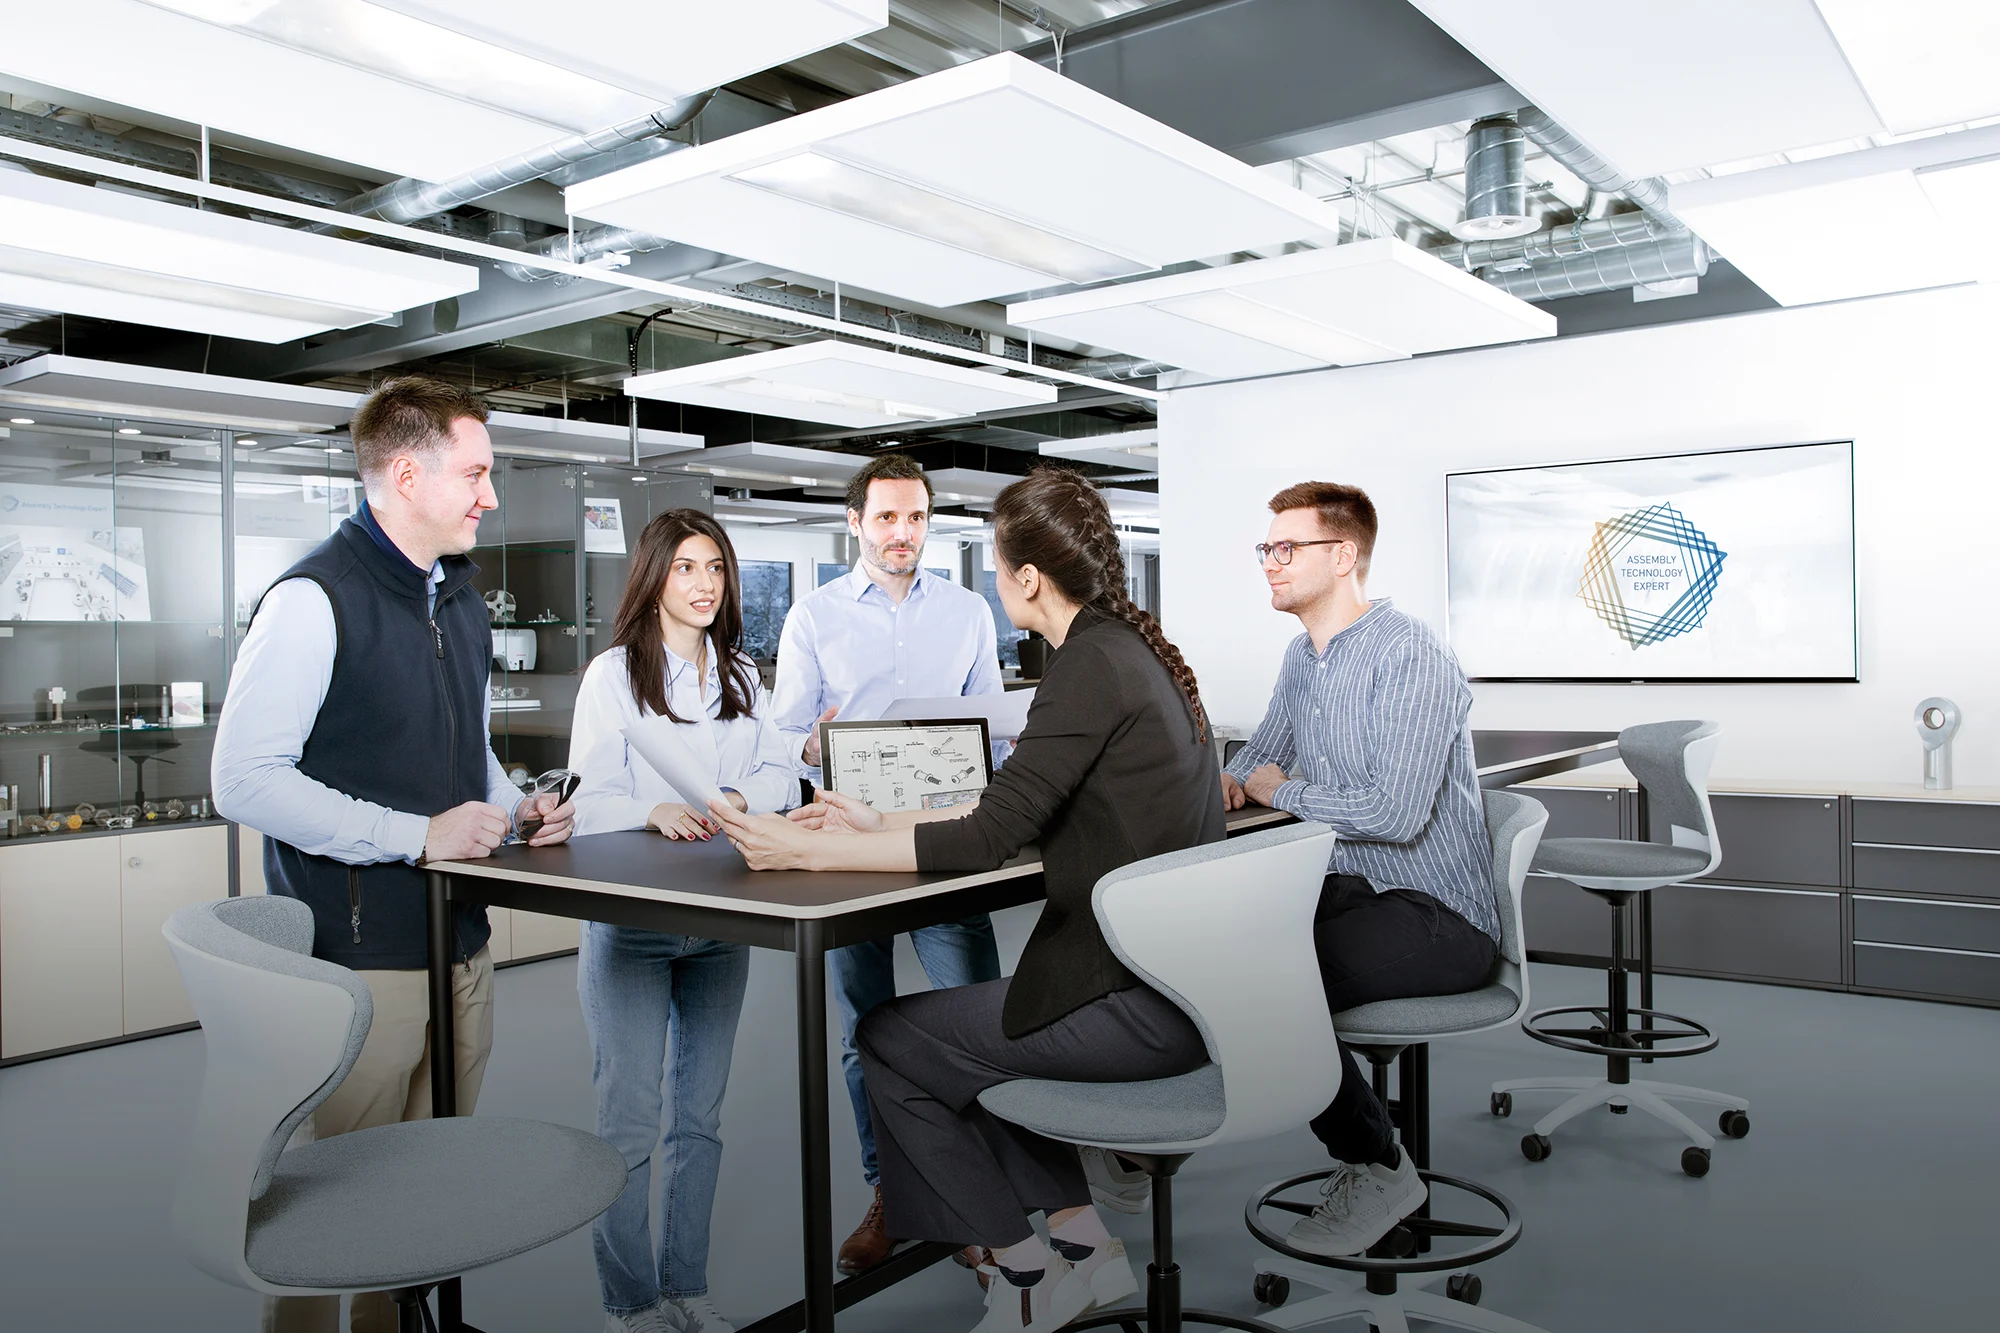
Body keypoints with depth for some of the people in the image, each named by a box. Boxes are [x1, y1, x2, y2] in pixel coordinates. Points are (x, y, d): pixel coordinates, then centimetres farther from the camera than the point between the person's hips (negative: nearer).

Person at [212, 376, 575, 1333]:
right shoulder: (315, 601, -14)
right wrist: (417, 836, -21)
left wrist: (516, 805, 6)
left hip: (461, 948, 8)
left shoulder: (460, 600, 14)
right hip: (359, 959, -8)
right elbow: (244, 781, -20)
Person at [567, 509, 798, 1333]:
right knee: (628, 1119, -2)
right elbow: (593, 800, -11)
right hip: (630, 920, -5)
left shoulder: (742, 676, 13)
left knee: (700, 1115, 12)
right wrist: (656, 812, -31)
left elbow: (781, 775, 5)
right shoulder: (613, 675, -3)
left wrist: (737, 800, -16)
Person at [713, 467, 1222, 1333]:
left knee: (889, 1039, 5)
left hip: (1137, 1003, -9)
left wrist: (807, 851, -15)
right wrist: (876, 824, 18)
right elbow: (1018, 810, 17)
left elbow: (988, 838, -20)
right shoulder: (1134, 647, 11)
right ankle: (1083, 1246, 24)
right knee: (956, 1019, 23)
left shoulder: (1091, 665, -18)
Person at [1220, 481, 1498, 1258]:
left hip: (1438, 915, -9)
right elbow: (1264, 756, 24)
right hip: (1352, 891, 9)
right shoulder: (1302, 657, 11)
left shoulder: (1411, 657, -17)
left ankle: (1378, 1170, -5)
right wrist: (1230, 780, -1)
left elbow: (1395, 811, -27)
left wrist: (1280, 793, -12)